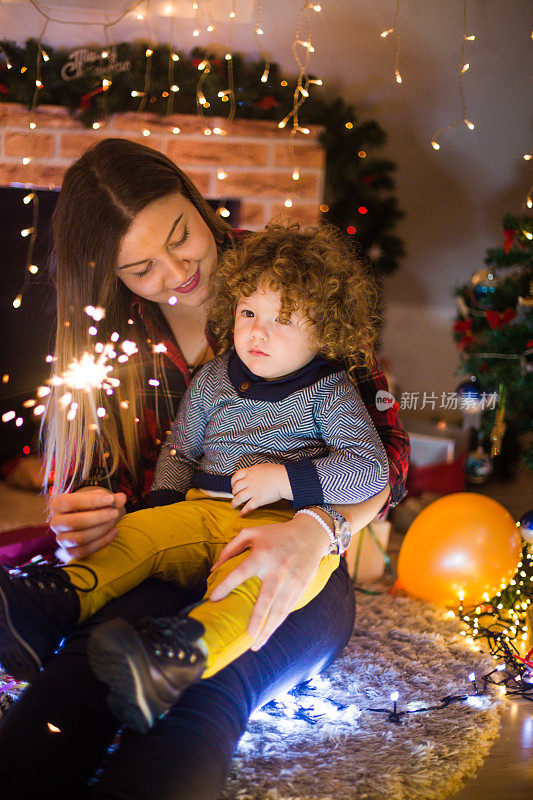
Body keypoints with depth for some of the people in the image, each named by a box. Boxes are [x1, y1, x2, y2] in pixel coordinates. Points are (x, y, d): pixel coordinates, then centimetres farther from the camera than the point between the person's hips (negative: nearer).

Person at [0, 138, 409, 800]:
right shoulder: (111, 339, 9)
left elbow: (386, 453, -6)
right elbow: (96, 485, 12)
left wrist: (313, 532, -28)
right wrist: (80, 520, -15)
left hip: (292, 574, -1)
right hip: (166, 564, 2)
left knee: (205, 677, -38)